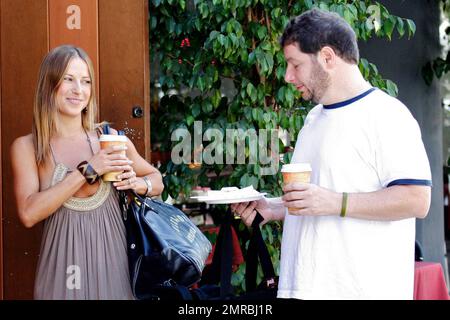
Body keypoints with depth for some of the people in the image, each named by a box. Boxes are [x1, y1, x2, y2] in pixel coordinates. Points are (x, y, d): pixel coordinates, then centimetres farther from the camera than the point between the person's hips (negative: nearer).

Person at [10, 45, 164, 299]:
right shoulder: (26, 147, -3)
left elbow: (157, 181, 15)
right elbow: (29, 214, -15)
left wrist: (136, 183, -8)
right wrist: (88, 170, -17)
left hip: (113, 257, 2)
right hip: (64, 265, -2)